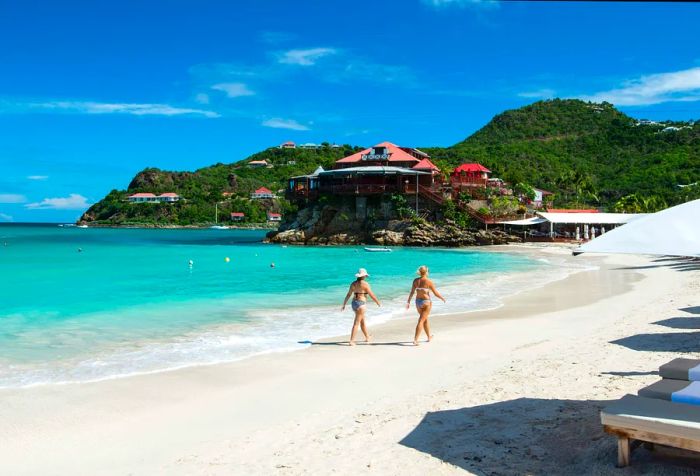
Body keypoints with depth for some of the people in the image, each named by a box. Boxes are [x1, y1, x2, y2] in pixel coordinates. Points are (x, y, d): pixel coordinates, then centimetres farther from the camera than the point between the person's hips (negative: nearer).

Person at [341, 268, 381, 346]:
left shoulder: (353, 283, 7)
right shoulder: (365, 284, -11)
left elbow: (348, 295, 9)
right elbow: (372, 295, -6)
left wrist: (344, 305, 14)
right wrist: (378, 303, 7)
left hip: (354, 303, 7)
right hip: (361, 303, -7)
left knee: (362, 321, 23)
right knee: (356, 323, -6)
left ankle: (367, 337, 39)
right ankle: (352, 341, -10)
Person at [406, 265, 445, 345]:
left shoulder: (415, 280, -2)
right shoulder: (429, 282, -14)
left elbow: (412, 292, -1)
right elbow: (436, 293, -7)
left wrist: (408, 302, 6)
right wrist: (443, 298, 9)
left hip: (418, 302, 5)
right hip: (426, 302, -5)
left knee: (425, 319, 22)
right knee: (421, 321, -4)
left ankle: (429, 337, 37)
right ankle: (415, 340, -12)